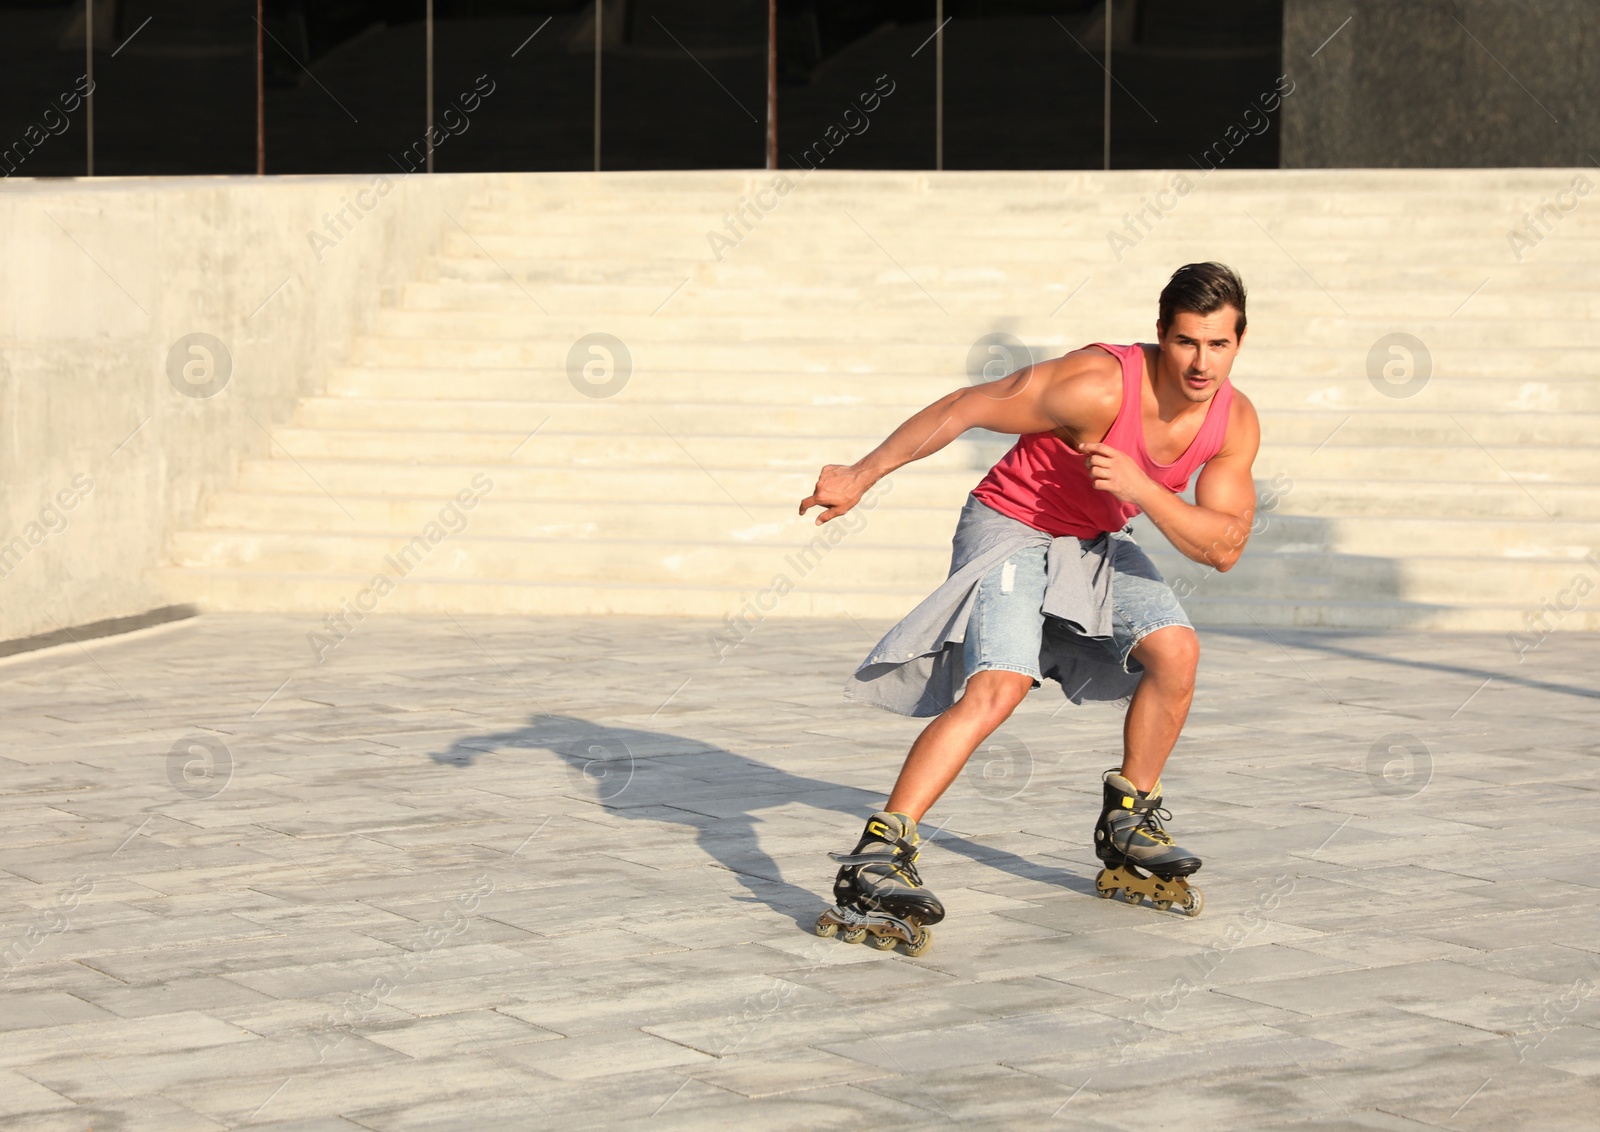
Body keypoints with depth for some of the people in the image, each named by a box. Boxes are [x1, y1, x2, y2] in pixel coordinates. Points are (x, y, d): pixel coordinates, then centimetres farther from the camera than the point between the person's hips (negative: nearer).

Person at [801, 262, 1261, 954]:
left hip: (1096, 544, 7)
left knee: (1175, 649, -10)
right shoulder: (1098, 385, -30)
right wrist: (860, 477, -16)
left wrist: (1142, 488, -31)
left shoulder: (1235, 423, -12)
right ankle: (877, 860, -30)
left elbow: (1224, 547, -14)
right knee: (998, 688, -25)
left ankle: (1128, 826, 11)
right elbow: (963, 409, -21)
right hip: (1009, 528, -6)